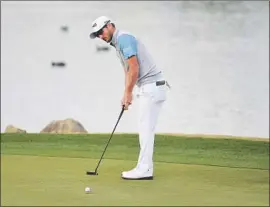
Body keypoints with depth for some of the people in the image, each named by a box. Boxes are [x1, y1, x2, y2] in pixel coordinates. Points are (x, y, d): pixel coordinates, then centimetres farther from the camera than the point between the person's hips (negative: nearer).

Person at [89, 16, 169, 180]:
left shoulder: (123, 38, -12)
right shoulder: (119, 43, 19)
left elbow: (134, 68, -19)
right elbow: (129, 71, 20)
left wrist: (128, 93, -10)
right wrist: (126, 94, 10)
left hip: (152, 87, -10)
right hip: (149, 88, 10)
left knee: (146, 129, -9)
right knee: (146, 129, 11)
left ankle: (144, 170, -7)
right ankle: (145, 168, 13)